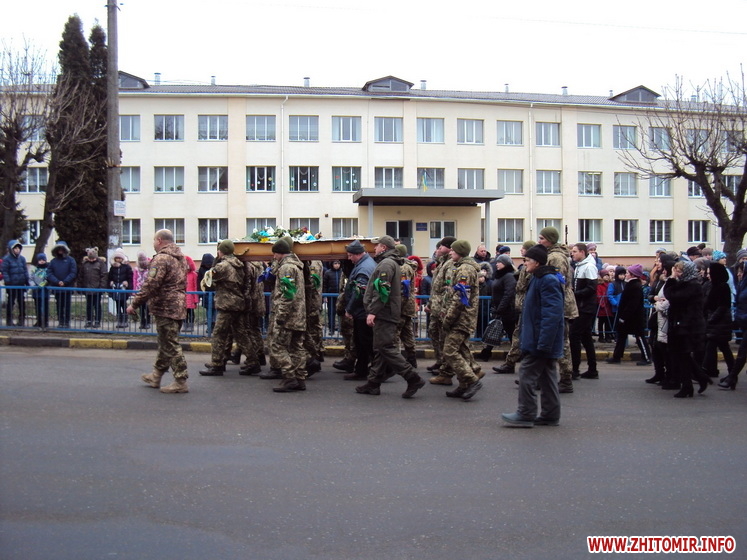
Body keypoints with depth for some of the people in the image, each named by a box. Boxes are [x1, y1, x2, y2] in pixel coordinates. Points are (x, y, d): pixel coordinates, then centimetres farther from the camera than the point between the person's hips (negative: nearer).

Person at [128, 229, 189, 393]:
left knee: (171, 346, -5)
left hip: (166, 308, -10)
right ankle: (156, 376, 30)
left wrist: (135, 304, -15)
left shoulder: (161, 258, -15)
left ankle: (181, 381, -3)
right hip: (178, 306, 10)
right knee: (165, 343, 18)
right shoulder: (180, 258, 16)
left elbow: (151, 285, -22)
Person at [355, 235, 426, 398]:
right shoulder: (393, 263, 22)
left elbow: (382, 291, -22)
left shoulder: (386, 263, -12)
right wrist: (373, 311, 26)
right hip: (387, 314, 11)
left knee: (386, 348, -11)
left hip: (384, 313, -11)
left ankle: (413, 378, -11)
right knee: (380, 349, 12)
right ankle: (373, 383, 17)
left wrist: (372, 312, -23)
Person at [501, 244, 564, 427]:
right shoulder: (539, 279, 15)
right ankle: (550, 415, 20)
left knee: (527, 374, -6)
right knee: (547, 377, 13)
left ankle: (525, 415, 0)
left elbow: (552, 314, -25)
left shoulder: (548, 281, -18)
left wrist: (543, 342, -27)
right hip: (545, 342, 11)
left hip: (541, 341, -11)